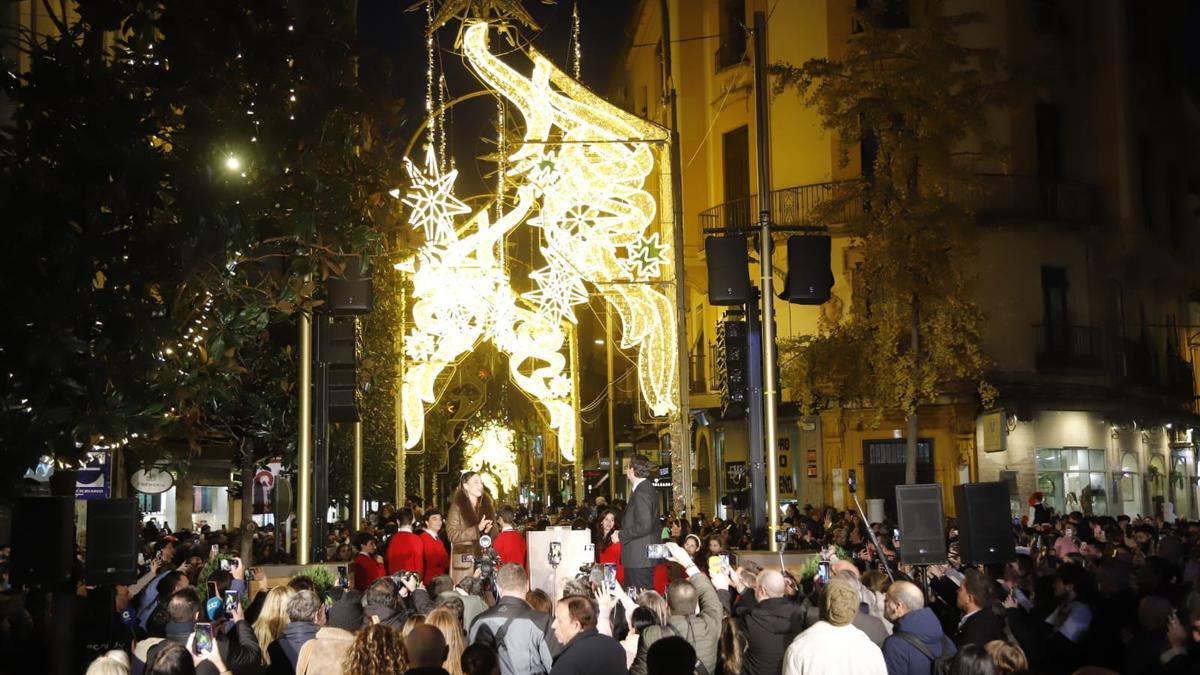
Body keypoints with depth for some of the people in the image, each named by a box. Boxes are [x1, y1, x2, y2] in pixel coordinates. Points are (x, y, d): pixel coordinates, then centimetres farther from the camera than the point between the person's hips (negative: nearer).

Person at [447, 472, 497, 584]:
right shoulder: (457, 507, 2)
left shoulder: (486, 506, 16)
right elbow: (453, 535, -8)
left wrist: (488, 531, -4)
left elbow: (495, 535, 18)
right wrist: (477, 529, -15)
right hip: (464, 562, -4)